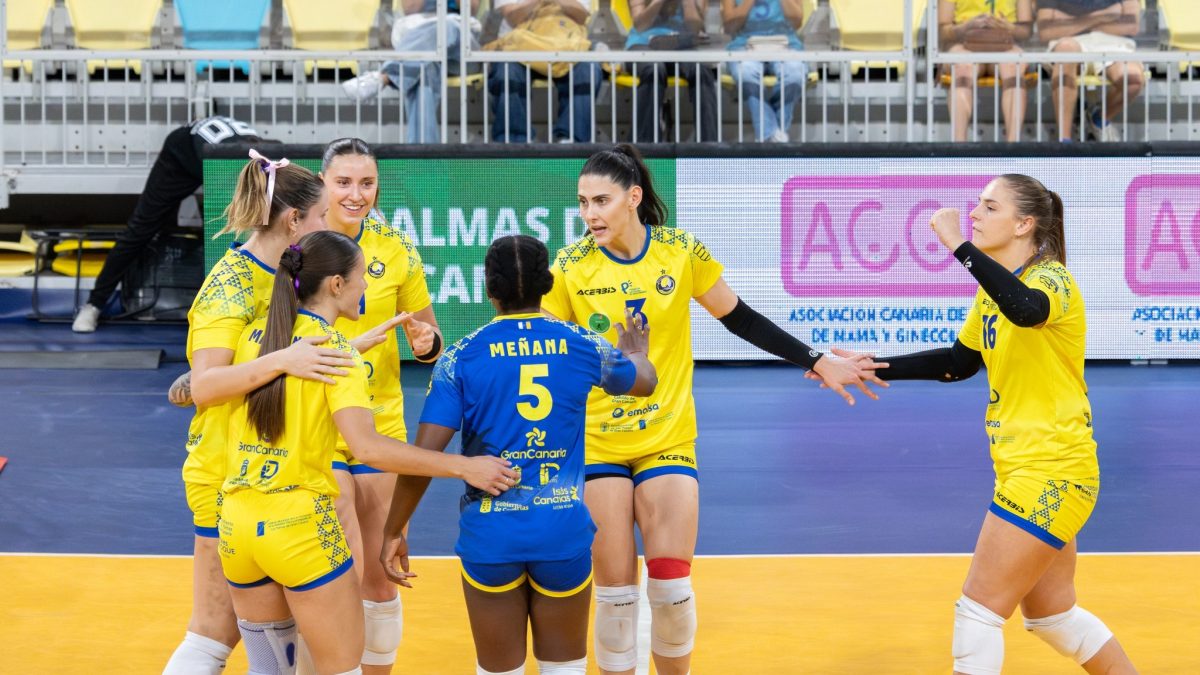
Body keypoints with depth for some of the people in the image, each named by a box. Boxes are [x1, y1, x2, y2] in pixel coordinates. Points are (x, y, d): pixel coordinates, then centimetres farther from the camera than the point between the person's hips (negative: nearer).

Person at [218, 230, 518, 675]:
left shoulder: (253, 337, 6)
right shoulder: (336, 350, -11)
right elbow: (366, 446, -22)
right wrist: (464, 467, -21)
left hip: (237, 522, 6)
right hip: (299, 526, -6)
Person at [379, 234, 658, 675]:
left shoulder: (461, 357, -5)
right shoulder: (582, 346, 1)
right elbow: (644, 382, 23)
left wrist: (394, 531, 2)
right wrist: (636, 354, 47)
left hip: (491, 534, -1)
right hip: (564, 531, 1)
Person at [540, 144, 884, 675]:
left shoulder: (682, 252, -7)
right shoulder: (569, 267, -8)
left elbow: (737, 317, 5)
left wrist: (817, 363, 4)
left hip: (669, 440, 0)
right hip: (595, 446, 0)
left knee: (671, 588, -4)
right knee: (615, 593, -1)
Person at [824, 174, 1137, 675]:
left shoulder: (1053, 279, -17)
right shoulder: (994, 288, 9)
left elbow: (1025, 308, -41)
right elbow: (959, 362, 19)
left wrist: (958, 245, -38)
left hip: (1053, 472, -9)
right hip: (1024, 467, 9)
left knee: (979, 608, -6)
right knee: (1050, 613, 17)